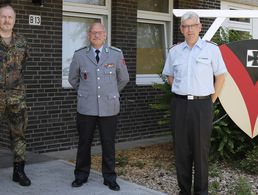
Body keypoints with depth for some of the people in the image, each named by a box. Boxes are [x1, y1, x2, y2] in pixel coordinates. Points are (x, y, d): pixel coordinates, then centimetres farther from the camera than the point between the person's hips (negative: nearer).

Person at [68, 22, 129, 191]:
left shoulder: (116, 55, 1)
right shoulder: (79, 55, 2)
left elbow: (124, 79, 14)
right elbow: (73, 79, 16)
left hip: (109, 108, 0)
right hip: (86, 107, 0)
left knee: (109, 144, 6)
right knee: (84, 143, 9)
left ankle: (110, 178, 20)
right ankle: (81, 176, 25)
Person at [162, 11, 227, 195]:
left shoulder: (211, 49, -1)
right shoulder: (174, 51, 8)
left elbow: (220, 77, 3)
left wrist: (211, 102, 2)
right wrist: (182, 94, 12)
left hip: (202, 105, -3)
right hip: (179, 104, 3)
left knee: (201, 150, 2)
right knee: (181, 150, 7)